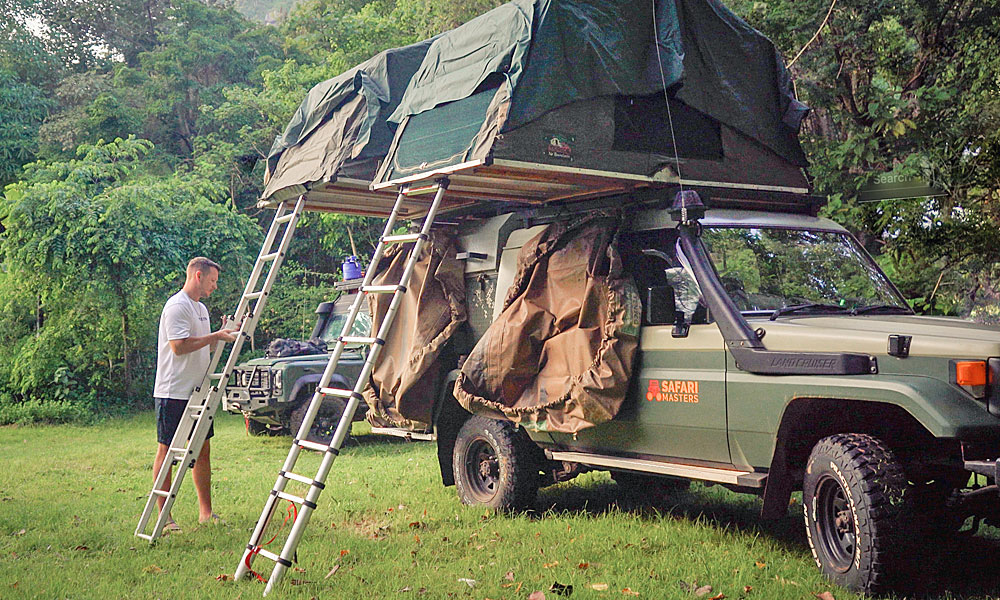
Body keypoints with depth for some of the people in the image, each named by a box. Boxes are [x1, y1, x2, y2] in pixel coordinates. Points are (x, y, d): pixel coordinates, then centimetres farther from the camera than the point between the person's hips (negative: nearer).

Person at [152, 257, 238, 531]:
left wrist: (222, 334, 8)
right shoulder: (177, 306, -12)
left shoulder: (201, 309, 18)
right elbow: (179, 346, -22)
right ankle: (164, 517, 2)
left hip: (197, 392, 10)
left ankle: (205, 512, 18)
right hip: (174, 392, -10)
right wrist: (215, 336, -16)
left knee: (202, 449, 11)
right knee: (166, 450, -2)